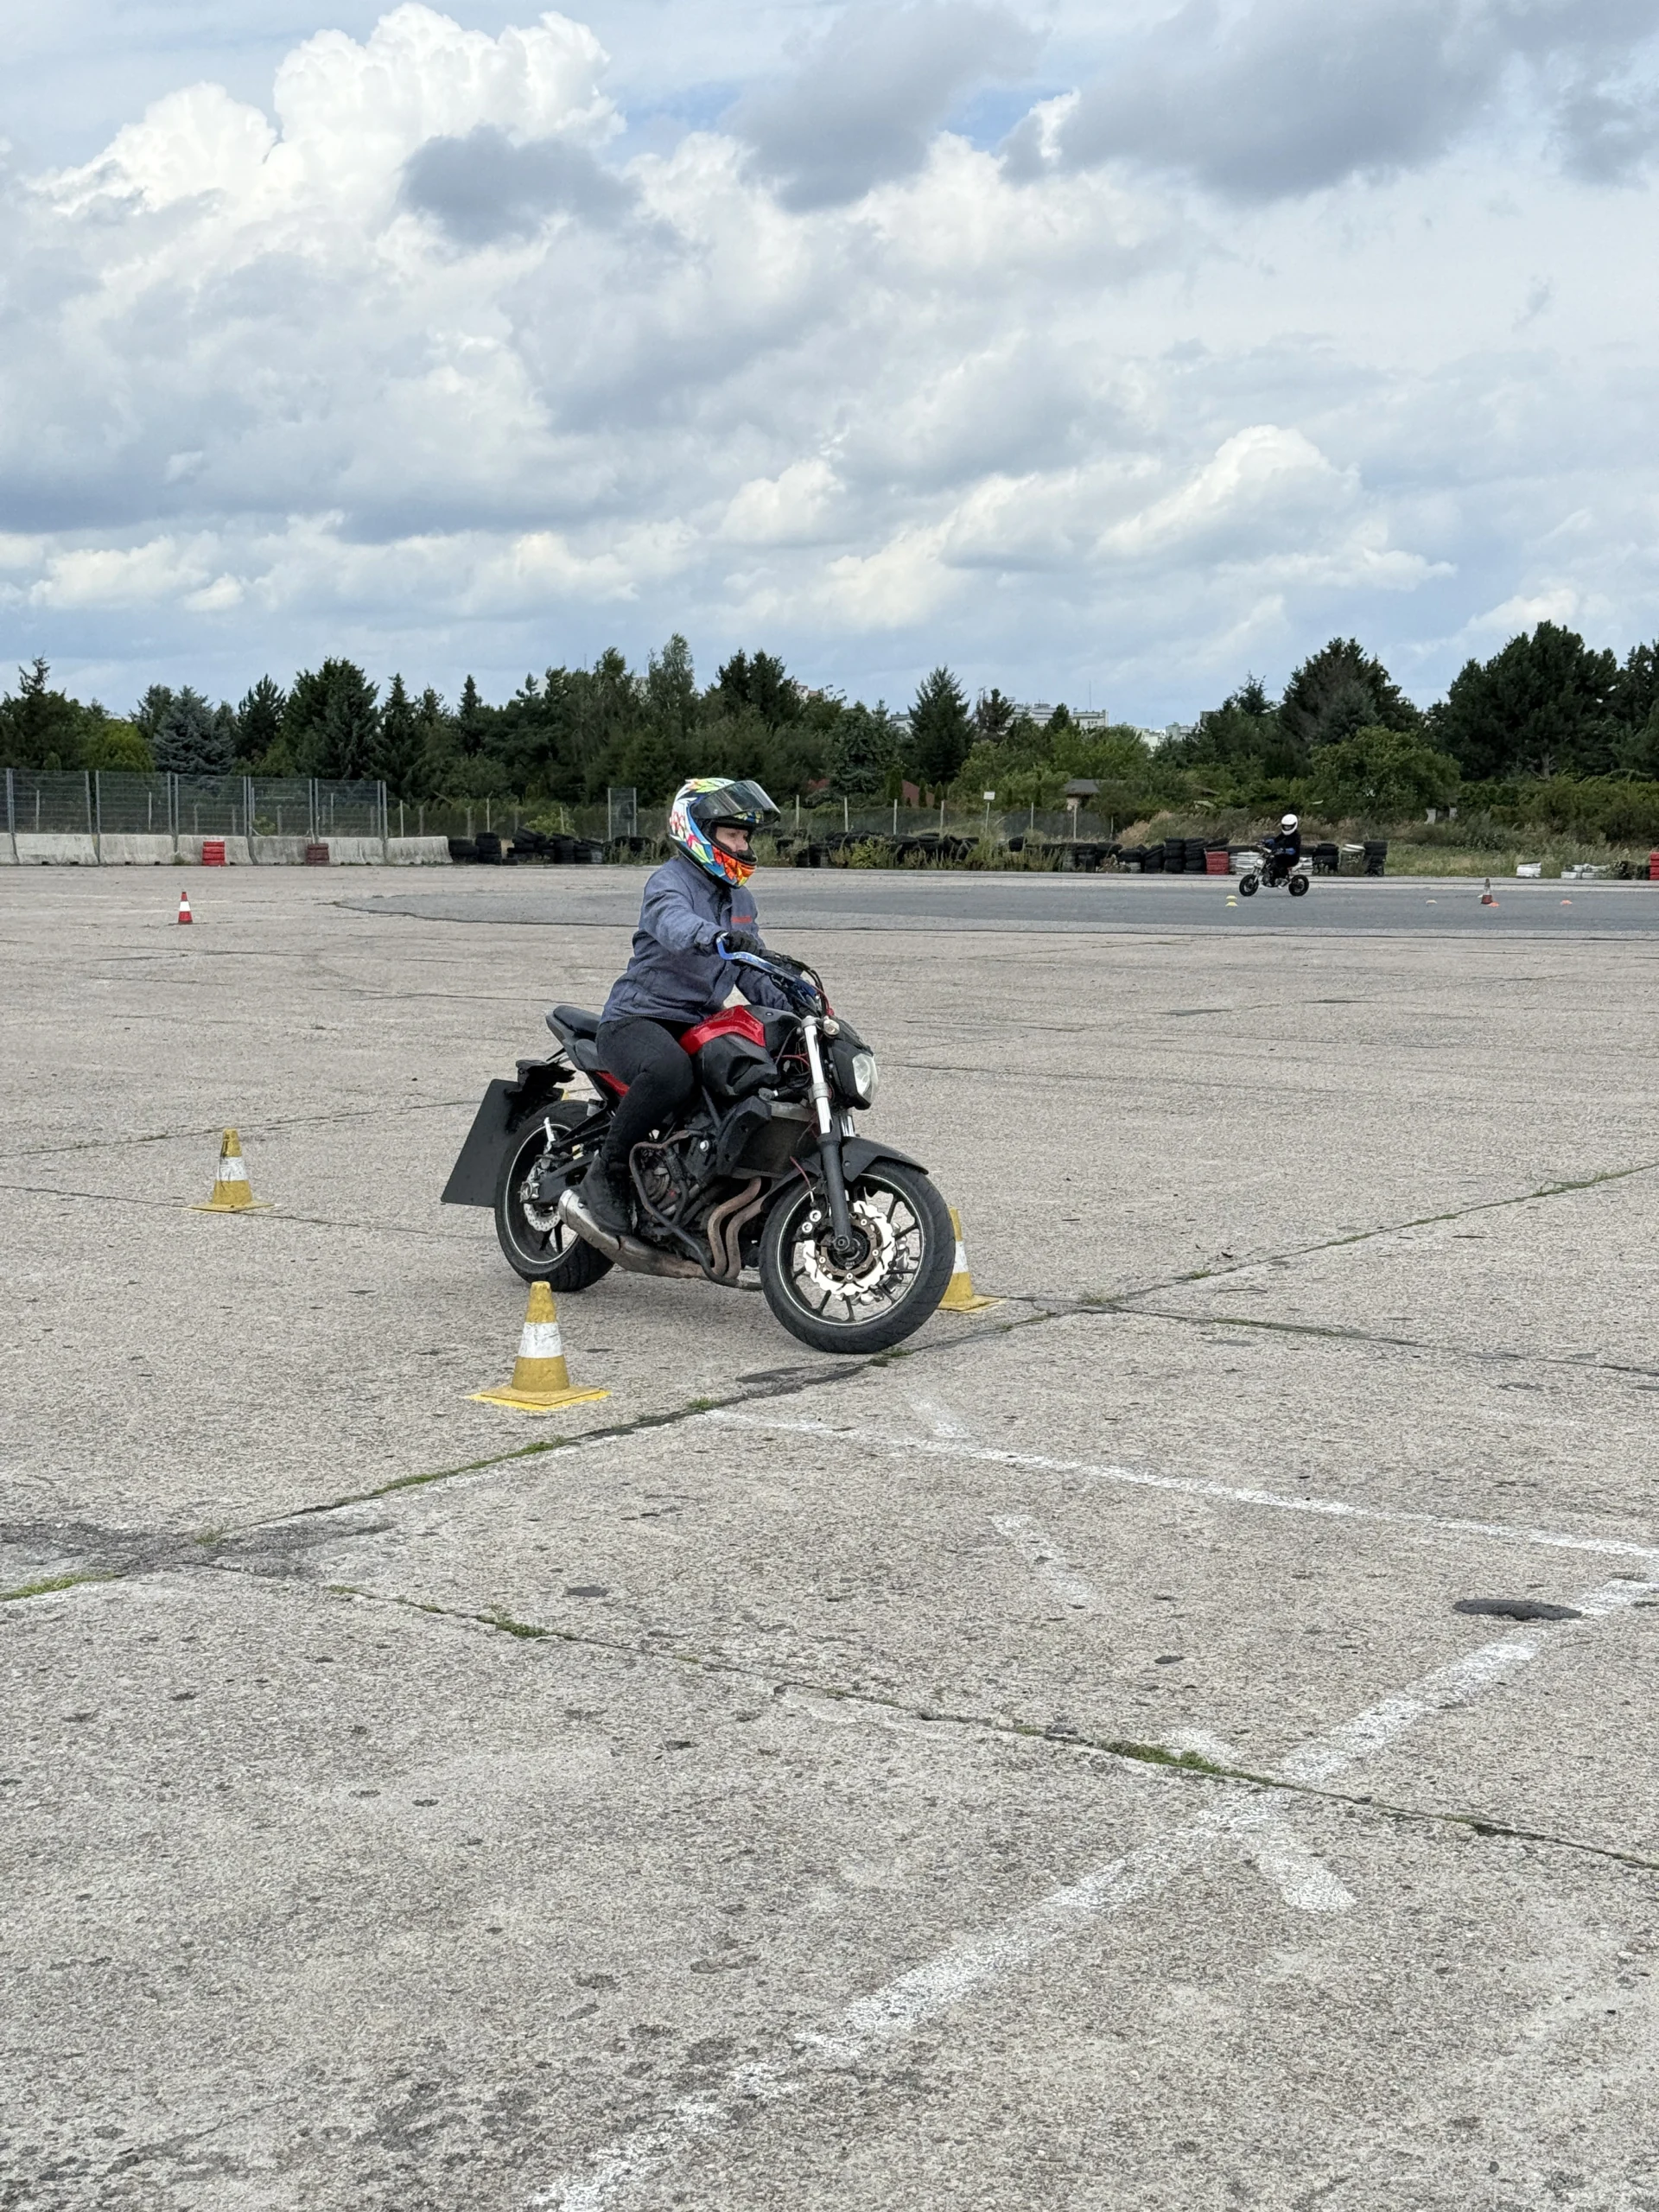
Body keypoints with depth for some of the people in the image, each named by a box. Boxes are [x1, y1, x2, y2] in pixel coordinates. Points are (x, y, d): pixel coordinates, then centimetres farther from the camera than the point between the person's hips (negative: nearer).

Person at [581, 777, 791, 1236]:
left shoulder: (740, 899, 18)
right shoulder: (671, 880, -9)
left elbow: (752, 971, 18)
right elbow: (672, 922, -33)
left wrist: (788, 1008, -1)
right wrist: (717, 936, -55)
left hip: (700, 1026, 8)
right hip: (638, 1020, -8)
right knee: (670, 1072, -40)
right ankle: (607, 1174, -21)